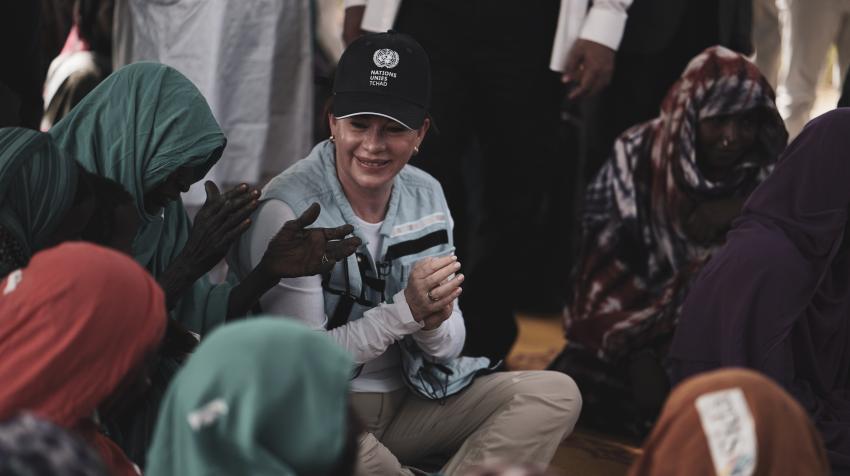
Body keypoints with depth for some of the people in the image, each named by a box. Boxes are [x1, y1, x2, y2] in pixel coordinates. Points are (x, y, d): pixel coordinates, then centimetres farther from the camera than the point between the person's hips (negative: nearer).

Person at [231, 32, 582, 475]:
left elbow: (451, 343, 4)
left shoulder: (426, 196, 2)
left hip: (411, 397, 6)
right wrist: (404, 311, -26)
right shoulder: (288, 209, -16)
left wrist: (435, 325, -20)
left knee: (556, 394, -10)